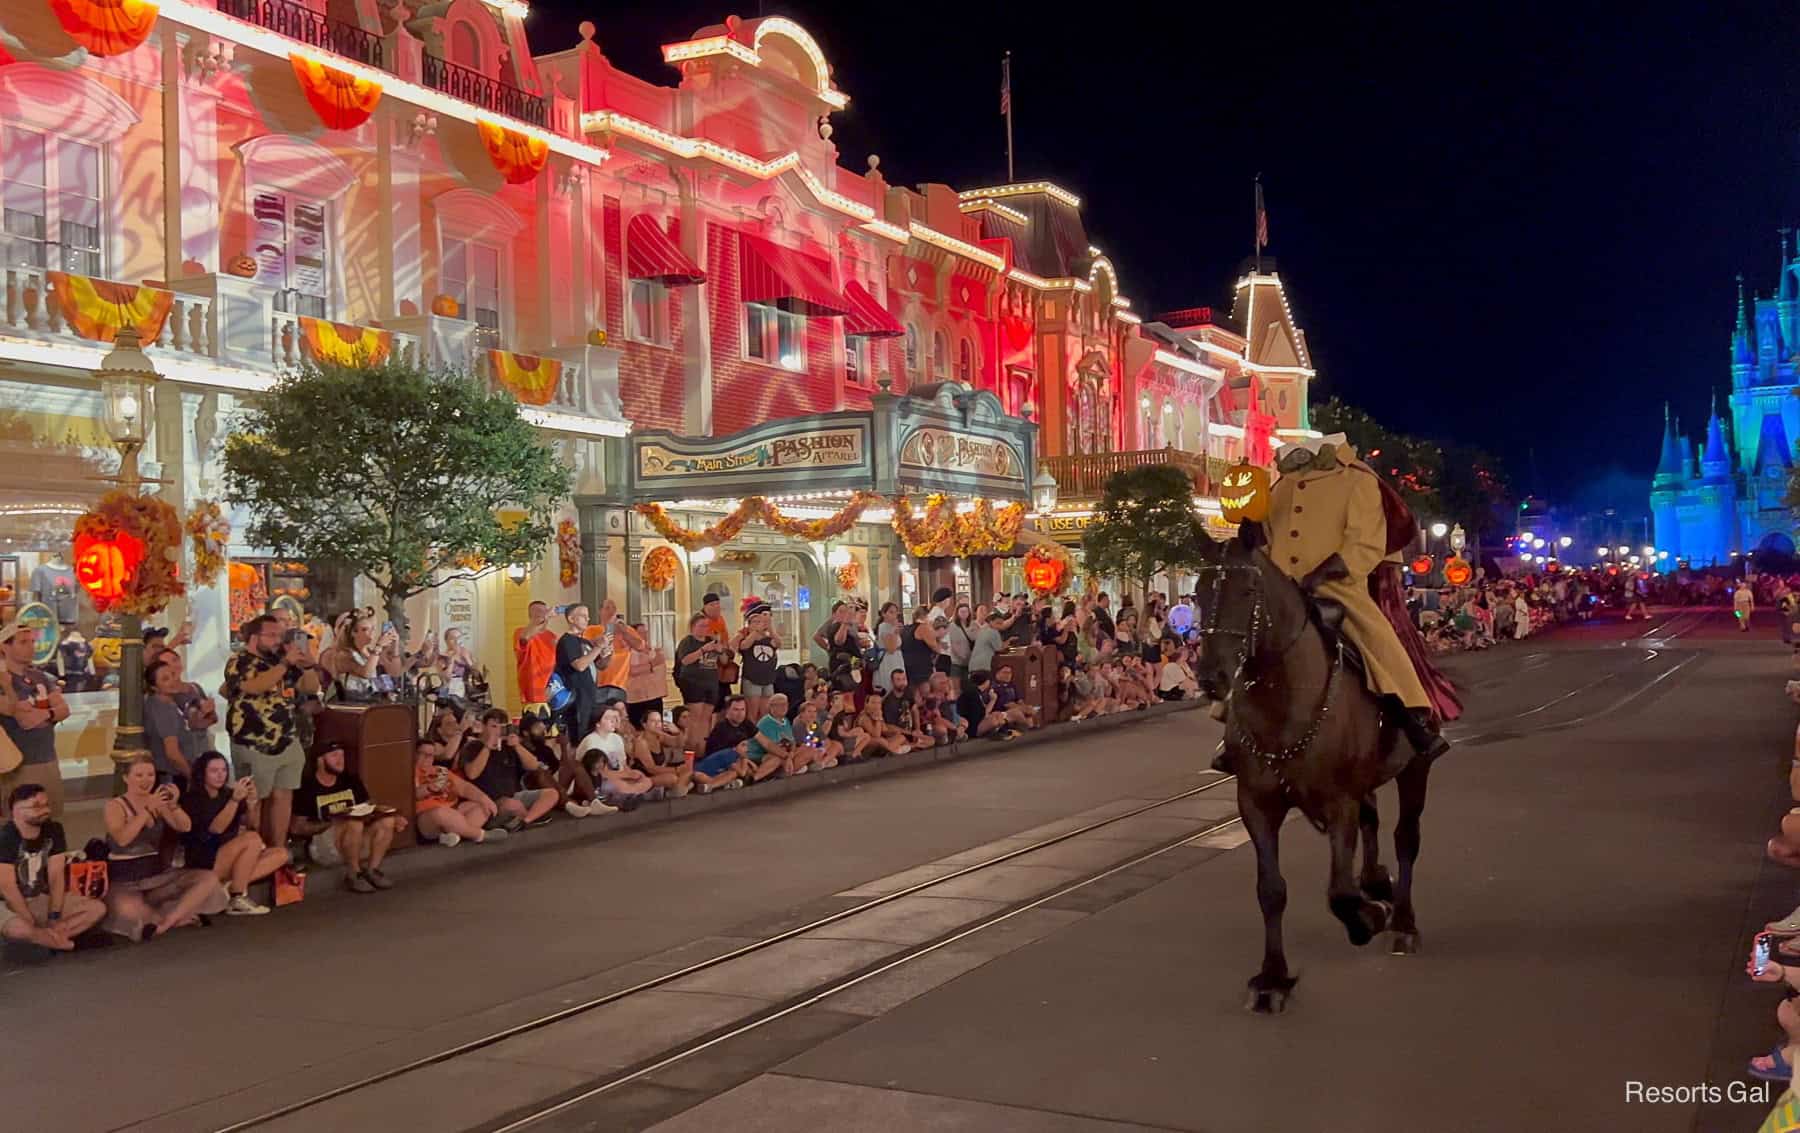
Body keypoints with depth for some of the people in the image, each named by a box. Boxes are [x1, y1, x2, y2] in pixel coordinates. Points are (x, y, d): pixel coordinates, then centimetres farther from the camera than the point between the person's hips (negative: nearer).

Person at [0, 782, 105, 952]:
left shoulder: (53, 830, -4)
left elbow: (56, 876, -7)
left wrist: (54, 917, -18)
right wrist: (34, 926, -25)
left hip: (42, 899, 6)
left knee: (97, 908, -12)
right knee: (18, 930, -40)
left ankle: (47, 936, -24)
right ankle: (68, 940, -17)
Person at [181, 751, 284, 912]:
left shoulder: (227, 794, 12)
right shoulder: (192, 799, -6)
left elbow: (249, 825, 4)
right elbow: (216, 828, -20)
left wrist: (251, 802, -14)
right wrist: (235, 800, -29)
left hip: (230, 861, 7)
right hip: (204, 864, -7)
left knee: (280, 854, -8)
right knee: (252, 839, -28)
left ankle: (230, 886, -23)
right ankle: (237, 900, -25)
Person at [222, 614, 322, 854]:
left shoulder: (280, 660, 13)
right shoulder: (239, 662, -8)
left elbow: (311, 687, 15)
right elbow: (255, 686, -28)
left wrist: (306, 663, -4)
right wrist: (286, 663, -24)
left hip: (288, 743, 7)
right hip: (254, 746, -6)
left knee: (283, 797, 7)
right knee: (254, 800, 1)